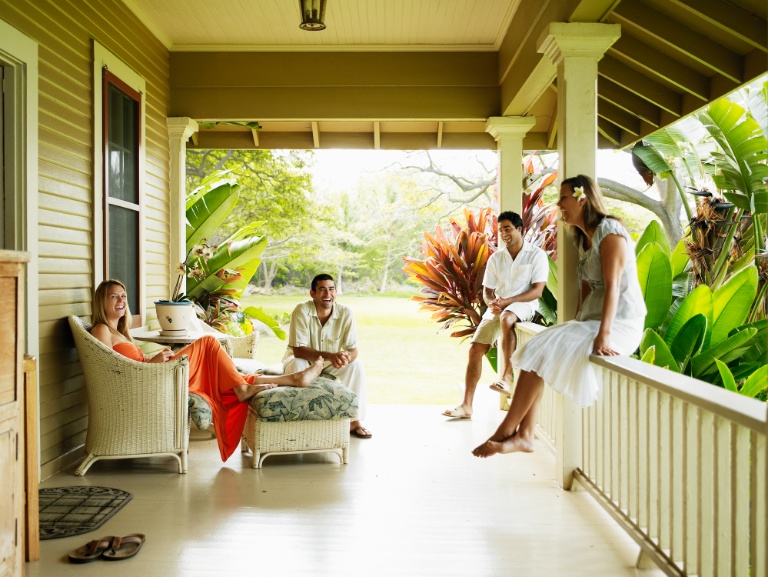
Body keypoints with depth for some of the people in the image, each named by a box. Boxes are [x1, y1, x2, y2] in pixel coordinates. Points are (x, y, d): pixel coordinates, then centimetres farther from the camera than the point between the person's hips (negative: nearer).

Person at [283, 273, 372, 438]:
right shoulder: (302, 311, -25)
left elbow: (353, 349, -16)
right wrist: (328, 355, -44)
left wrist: (346, 356, -42)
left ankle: (354, 420, -13)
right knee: (297, 365, -35)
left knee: (356, 364, -21)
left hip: (331, 364, 3)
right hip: (303, 359, -3)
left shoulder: (345, 313, -16)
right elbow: (298, 350, -29)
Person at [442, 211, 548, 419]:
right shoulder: (495, 258, 11)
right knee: (475, 349, -9)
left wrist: (507, 301, -20)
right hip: (498, 307, 5)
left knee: (507, 319, -40)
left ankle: (507, 376, -32)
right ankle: (466, 406, -6)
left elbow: (537, 291, -10)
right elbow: (487, 291, 12)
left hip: (523, 305, -5)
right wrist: (492, 303, -12)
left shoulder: (536, 255, -3)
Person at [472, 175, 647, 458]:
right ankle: (524, 435, -10)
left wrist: (603, 334, -31)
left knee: (541, 350, -19)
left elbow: (612, 286, -21)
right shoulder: (584, 239, 18)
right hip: (591, 320, 9)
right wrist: (577, 324, 2)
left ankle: (506, 432, -10)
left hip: (620, 324, -9)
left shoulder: (609, 230, -11)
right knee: (537, 347, -5)